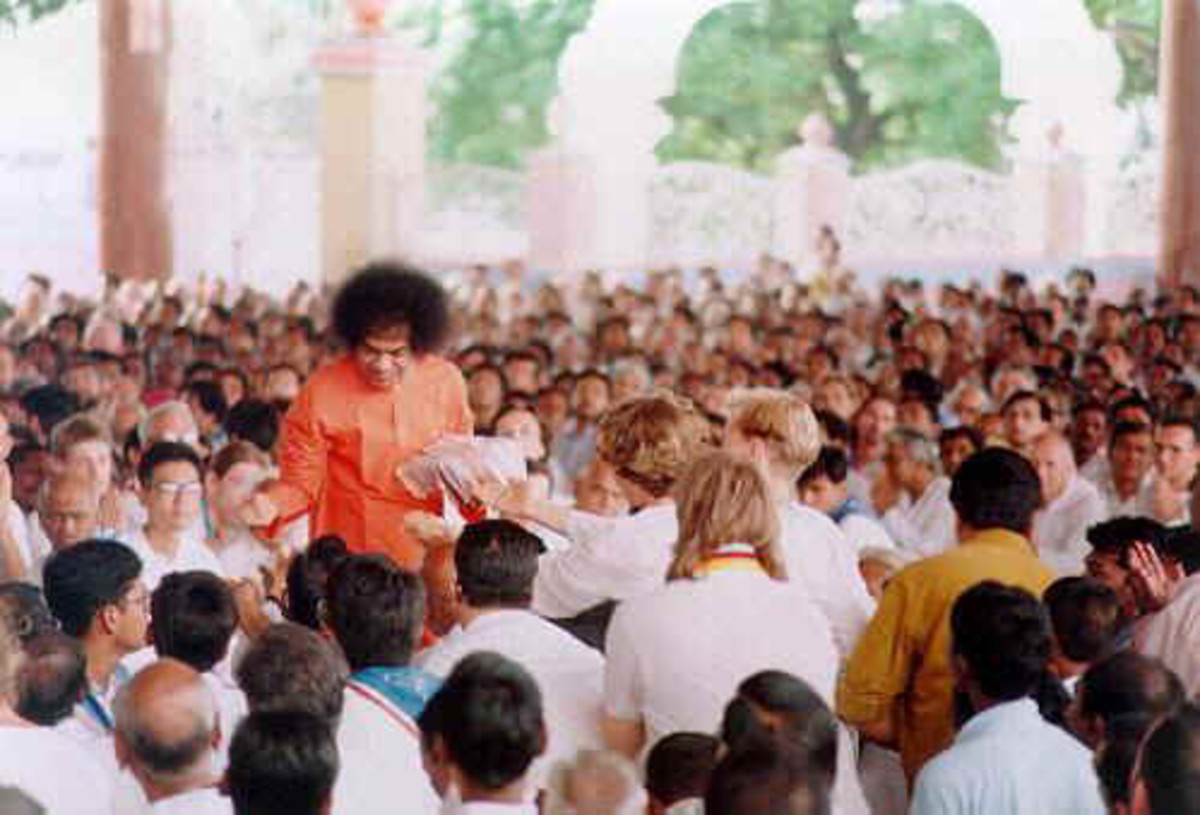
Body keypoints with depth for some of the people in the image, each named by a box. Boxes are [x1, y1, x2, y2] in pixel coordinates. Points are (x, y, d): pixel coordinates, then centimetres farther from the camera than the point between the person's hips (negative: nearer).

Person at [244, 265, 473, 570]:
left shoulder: (447, 381, 0)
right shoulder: (321, 392, -10)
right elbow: (301, 484, -2)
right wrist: (272, 505, -22)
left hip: (425, 556, 3)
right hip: (349, 555, -3)